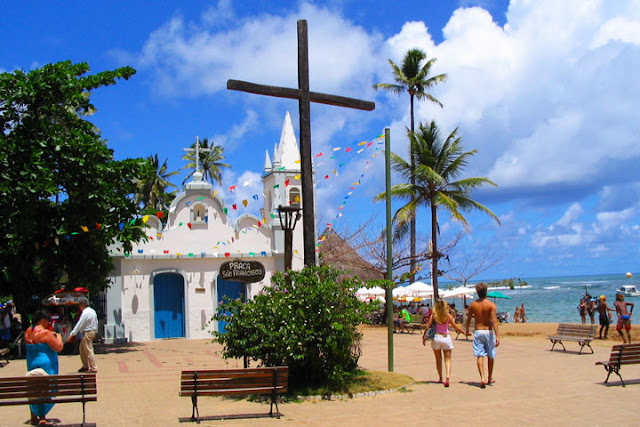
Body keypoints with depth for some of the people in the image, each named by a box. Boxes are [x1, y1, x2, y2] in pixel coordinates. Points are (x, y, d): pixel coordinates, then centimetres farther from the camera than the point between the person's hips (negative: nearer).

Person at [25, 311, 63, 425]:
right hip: (46, 364, -8)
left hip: (31, 364, 8)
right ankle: (42, 418, 0)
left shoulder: (28, 332, 7)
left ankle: (34, 418, 24)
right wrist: (58, 337, 2)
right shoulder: (45, 333, -17)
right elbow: (58, 347, -16)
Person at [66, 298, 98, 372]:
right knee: (82, 349, 18)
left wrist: (72, 334, -18)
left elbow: (79, 324, -21)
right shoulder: (92, 311, 10)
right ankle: (85, 366, 24)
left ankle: (93, 368, -1)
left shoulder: (85, 313, -19)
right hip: (92, 331, 10)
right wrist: (95, 331, 27)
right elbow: (96, 322, 17)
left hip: (87, 333, -10)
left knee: (89, 350, -4)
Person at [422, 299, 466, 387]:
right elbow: (456, 327, -1)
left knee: (438, 359, 15)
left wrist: (424, 337, 5)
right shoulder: (448, 316, -5)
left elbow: (427, 328, -6)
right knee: (448, 359, 3)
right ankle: (447, 377, -18)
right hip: (446, 337, -1)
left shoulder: (433, 316, -5)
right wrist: (464, 332, 13)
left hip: (436, 337, 1)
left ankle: (440, 378, 22)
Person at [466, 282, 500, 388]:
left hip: (478, 332, 1)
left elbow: (468, 319, 7)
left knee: (480, 356, 0)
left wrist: (467, 330, 25)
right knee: (490, 356, 15)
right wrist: (497, 336, -20)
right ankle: (490, 378, 27)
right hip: (488, 332, -1)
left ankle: (482, 378, -16)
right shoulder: (491, 305, -9)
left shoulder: (473, 305, 0)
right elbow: (493, 321, -18)